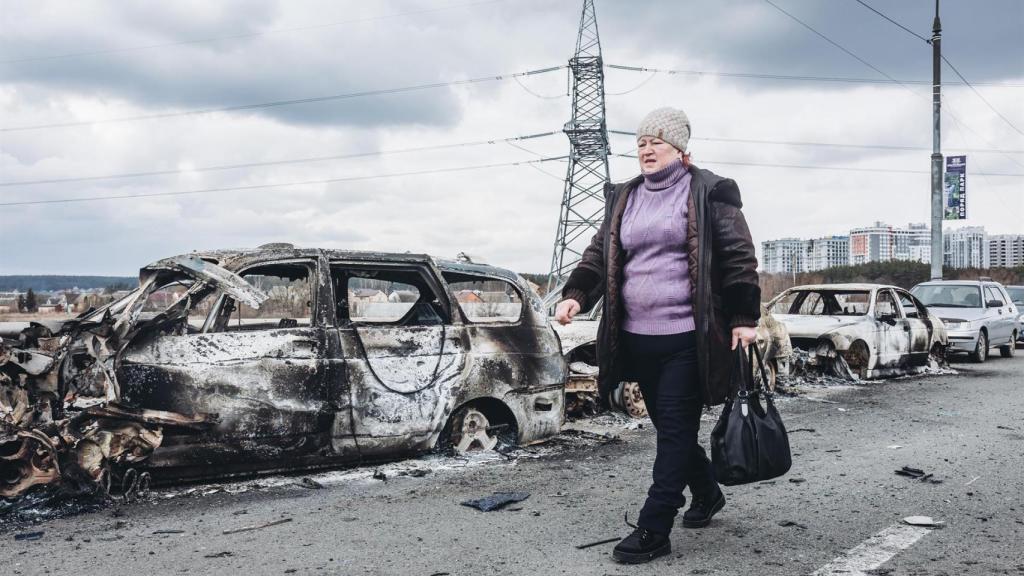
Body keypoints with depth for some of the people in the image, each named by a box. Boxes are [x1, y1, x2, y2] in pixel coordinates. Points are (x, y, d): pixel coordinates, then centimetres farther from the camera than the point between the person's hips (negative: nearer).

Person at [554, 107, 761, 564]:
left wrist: (744, 318, -9)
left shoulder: (708, 193, -2)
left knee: (675, 430, -3)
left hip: (687, 338, -6)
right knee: (669, 427, 17)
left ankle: (654, 530, 2)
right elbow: (599, 254, 11)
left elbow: (738, 258, -3)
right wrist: (575, 294, -6)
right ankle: (707, 492, 40)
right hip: (637, 338, 6)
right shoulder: (623, 199, 14)